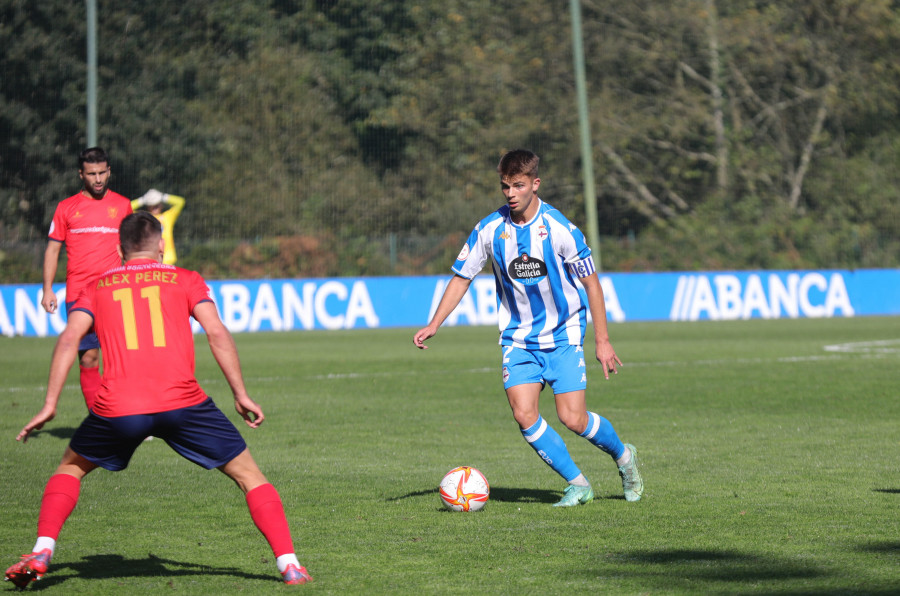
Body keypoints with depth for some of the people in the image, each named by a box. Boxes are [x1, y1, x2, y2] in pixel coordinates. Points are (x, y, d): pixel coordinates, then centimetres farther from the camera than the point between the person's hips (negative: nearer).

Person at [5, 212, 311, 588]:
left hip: (117, 408, 1)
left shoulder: (98, 287, 21)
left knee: (71, 468, 28)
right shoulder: (185, 280, 17)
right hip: (182, 402, -1)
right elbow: (217, 333, 4)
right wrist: (241, 395, 5)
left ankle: (42, 553, 12)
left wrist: (50, 405, 3)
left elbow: (69, 339, 6)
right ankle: (288, 564, 0)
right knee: (248, 475, 12)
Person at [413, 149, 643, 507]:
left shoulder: (559, 230, -15)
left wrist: (602, 341, -7)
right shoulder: (489, 230, -6)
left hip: (563, 333, -3)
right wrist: (434, 325, -5)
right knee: (524, 415, -14)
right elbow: (461, 277, 5)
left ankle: (623, 455, 20)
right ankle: (577, 484, 1)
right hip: (518, 338, 3)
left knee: (573, 419, -11)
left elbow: (590, 282, -7)